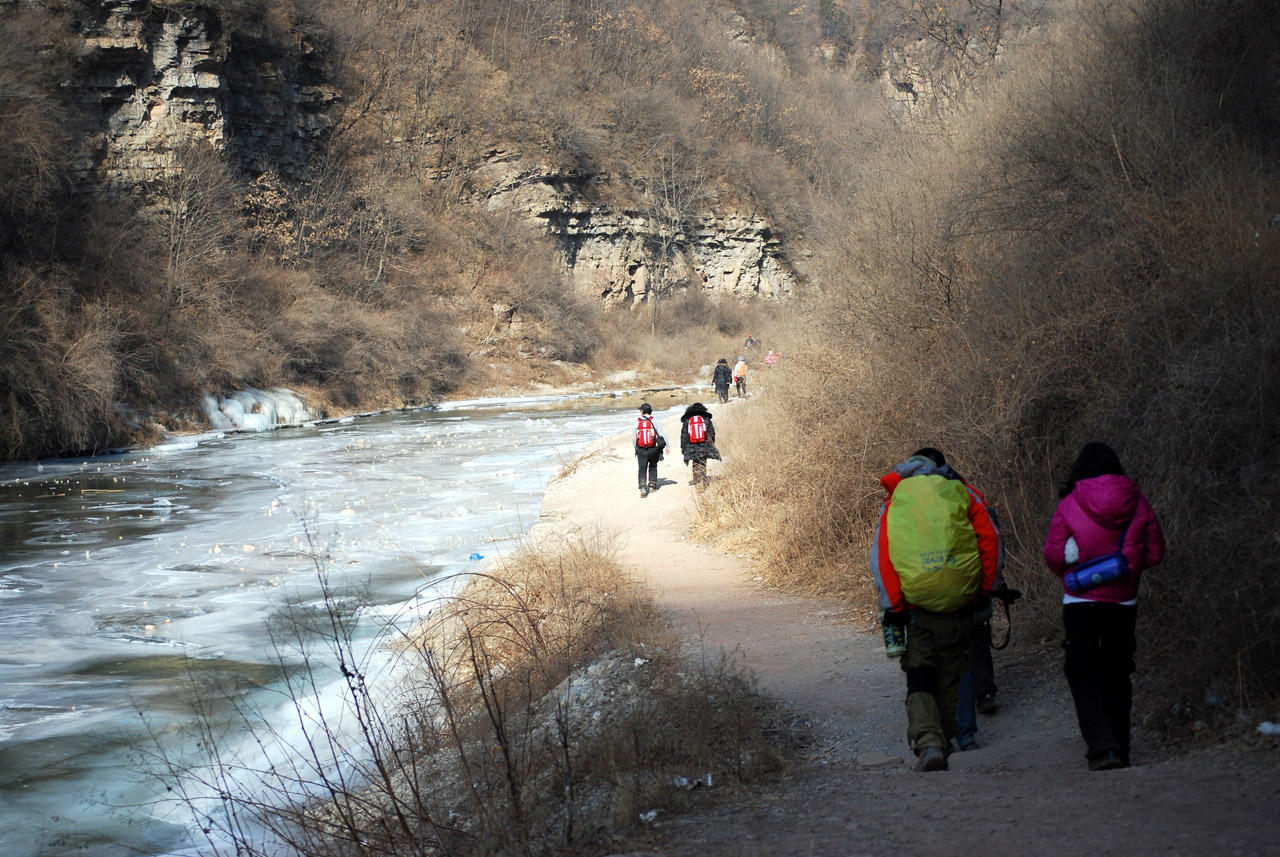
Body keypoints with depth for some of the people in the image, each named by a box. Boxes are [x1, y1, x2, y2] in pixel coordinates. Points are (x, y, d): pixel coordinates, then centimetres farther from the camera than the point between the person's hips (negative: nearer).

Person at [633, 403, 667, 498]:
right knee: (653, 467, 19)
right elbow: (662, 435, -6)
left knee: (642, 469, -2)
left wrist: (636, 448, 22)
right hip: (653, 449, 0)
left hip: (641, 450, 0)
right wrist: (667, 446, -1)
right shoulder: (655, 421, -2)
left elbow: (634, 439, 8)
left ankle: (643, 488, -18)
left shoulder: (637, 423, 3)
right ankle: (652, 485, 24)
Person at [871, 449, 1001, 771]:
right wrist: (985, 590, 6)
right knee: (948, 681, 15)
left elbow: (881, 557, 0)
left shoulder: (894, 502, 11)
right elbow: (990, 539, 1)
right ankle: (943, 743, 18)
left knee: (919, 681, 3)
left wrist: (892, 606, -1)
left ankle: (928, 744, -17)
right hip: (959, 606, 1)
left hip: (917, 608, -1)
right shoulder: (962, 493, 11)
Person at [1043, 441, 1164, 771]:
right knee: (1117, 673, 15)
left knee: (1083, 673, 1)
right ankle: (1119, 746, 19)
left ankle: (1103, 746, -14)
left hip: (1082, 602, -3)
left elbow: (1053, 555, -7)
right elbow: (1155, 552, 4)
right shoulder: (1137, 503, -1)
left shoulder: (1069, 505, -10)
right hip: (1124, 600, 3)